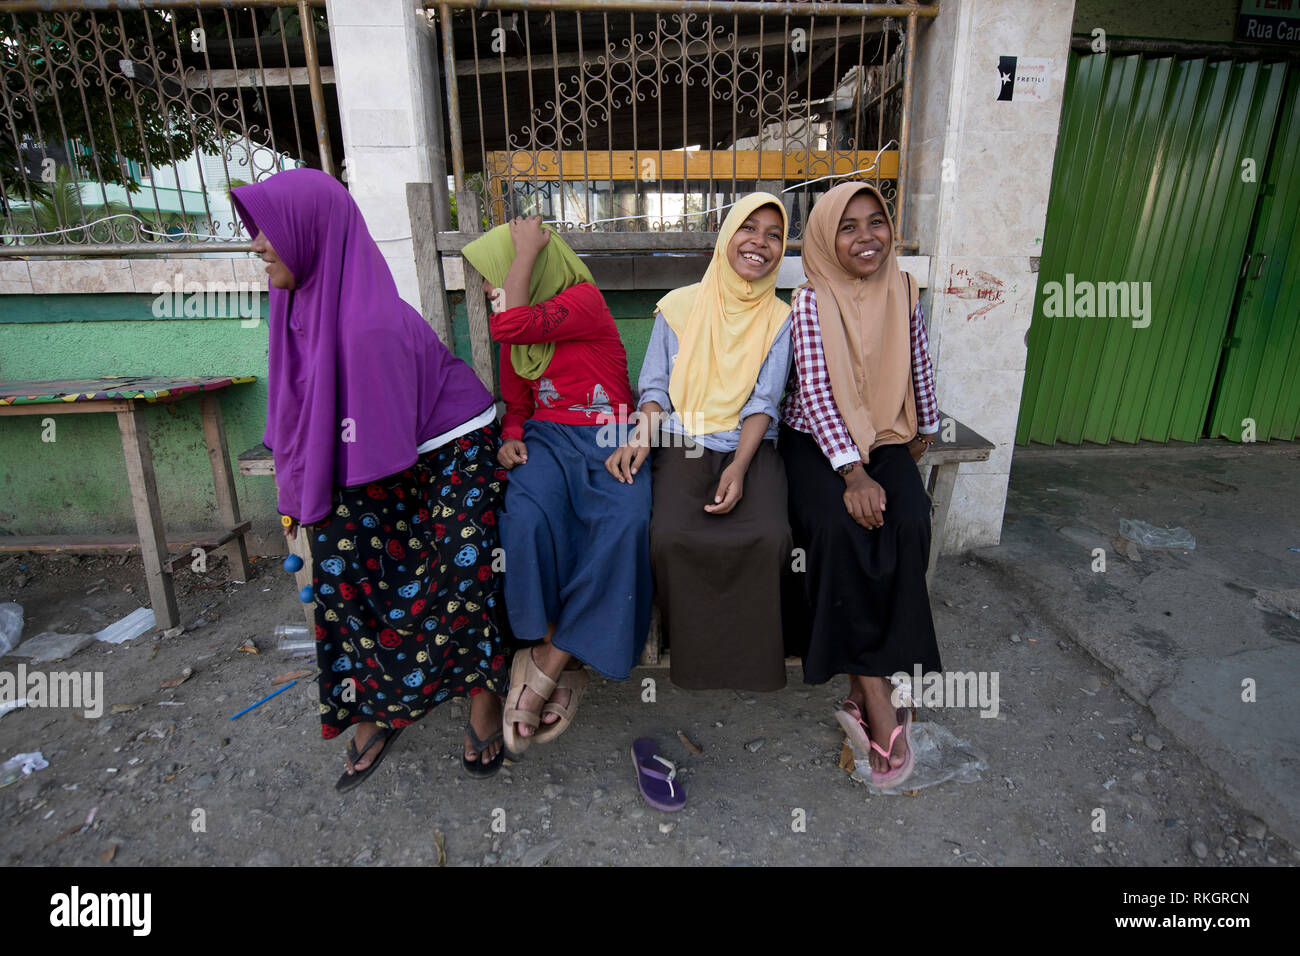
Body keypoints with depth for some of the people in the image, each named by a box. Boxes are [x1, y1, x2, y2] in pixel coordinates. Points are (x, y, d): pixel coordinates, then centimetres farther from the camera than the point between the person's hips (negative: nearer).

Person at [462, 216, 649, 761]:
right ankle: (561, 662, -19)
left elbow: (509, 326, -20)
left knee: (626, 519, -34)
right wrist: (511, 437, 3)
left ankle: (546, 666, -25)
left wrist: (525, 251, -8)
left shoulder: (584, 299, -4)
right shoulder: (516, 333, 18)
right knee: (526, 516, -30)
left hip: (608, 437, -4)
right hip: (548, 437, 4)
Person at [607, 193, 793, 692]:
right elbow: (655, 386, 6)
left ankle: (750, 658, 0)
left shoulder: (780, 320, 9)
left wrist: (739, 468, -17)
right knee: (671, 536, -28)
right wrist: (641, 437, -15)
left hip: (750, 448, 1)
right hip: (682, 446, 0)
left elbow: (763, 402, 0)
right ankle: (693, 654, -1)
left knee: (768, 538, -28)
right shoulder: (679, 306, 8)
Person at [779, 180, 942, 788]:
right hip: (817, 441, -3)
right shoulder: (811, 301, -8)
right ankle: (876, 695, -20)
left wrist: (925, 429, 28)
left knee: (908, 526, -26)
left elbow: (918, 368, 20)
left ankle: (866, 687, -17)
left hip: (886, 438, 4)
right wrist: (853, 473, -24)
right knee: (839, 529, -31)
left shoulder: (903, 292, 6)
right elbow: (816, 393, -16)